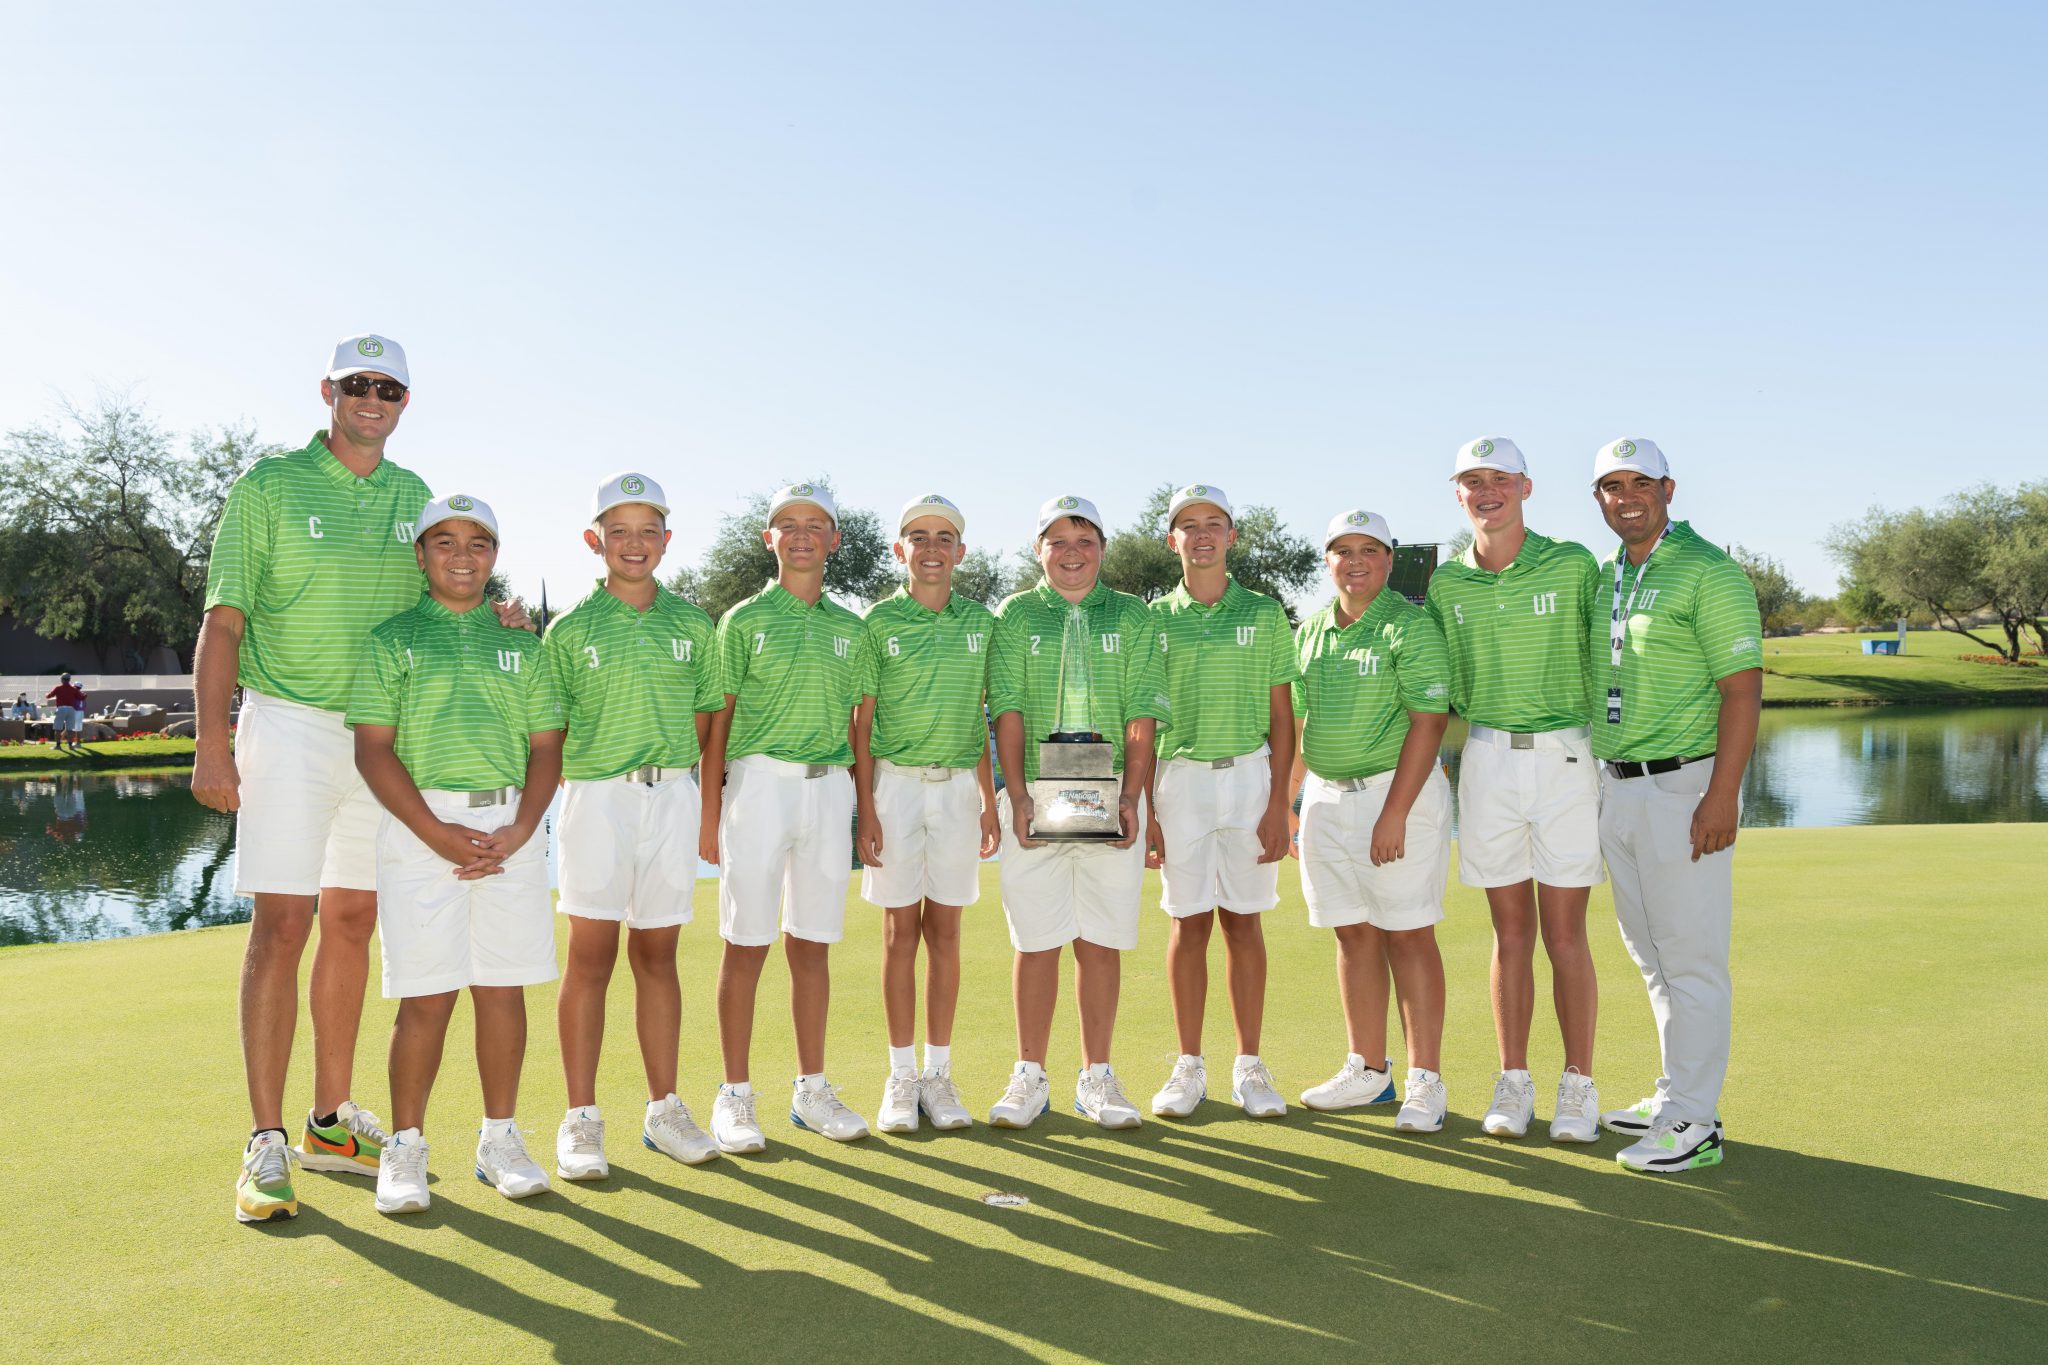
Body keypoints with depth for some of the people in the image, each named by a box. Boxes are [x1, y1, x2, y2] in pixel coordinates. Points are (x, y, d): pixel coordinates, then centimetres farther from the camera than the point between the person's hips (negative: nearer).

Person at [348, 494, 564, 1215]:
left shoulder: (521, 643, 12)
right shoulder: (392, 640, 5)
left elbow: (546, 746, 8)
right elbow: (373, 749, -3)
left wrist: (517, 831, -7)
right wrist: (436, 832, -13)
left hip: (510, 826, 3)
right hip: (419, 825, -2)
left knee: (503, 988, 6)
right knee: (426, 998, -2)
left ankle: (500, 1137, 19)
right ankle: (405, 1147, 13)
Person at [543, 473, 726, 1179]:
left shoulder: (692, 623, 8)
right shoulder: (571, 629, 2)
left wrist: (669, 767, 5)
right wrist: (581, 783, -7)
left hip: (673, 797, 2)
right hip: (597, 798, -2)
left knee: (658, 955, 9)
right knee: (592, 956, 0)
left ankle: (664, 1108, 18)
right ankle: (581, 1119, 9)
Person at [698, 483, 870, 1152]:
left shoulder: (848, 627, 12)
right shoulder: (745, 619, 2)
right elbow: (718, 721, 2)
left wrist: (863, 811, 10)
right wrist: (711, 815, -3)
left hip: (829, 789, 3)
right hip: (759, 783, -3)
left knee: (813, 943, 9)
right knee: (747, 944, 0)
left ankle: (812, 1089, 19)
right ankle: (735, 1096, 11)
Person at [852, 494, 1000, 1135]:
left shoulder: (980, 621, 7)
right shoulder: (878, 622, -1)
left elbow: (982, 719, 12)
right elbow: (861, 723, -1)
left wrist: (990, 799, 8)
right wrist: (865, 810, -7)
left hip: (958, 787, 2)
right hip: (895, 785, -2)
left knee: (945, 930, 6)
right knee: (900, 931, 3)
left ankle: (939, 1073, 15)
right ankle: (901, 1076, 12)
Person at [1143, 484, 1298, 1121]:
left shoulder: (1265, 614, 5)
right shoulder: (1155, 618, 6)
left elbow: (1281, 719, 4)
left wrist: (1278, 805, -4)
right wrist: (1142, 810, -1)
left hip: (1250, 776, 0)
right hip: (1179, 778, 0)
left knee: (1244, 921, 5)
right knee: (1188, 922, 3)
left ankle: (1249, 1066, 15)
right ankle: (1189, 1067, 13)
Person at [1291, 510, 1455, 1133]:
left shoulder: (1410, 625, -8)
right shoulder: (1310, 630, 12)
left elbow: (1428, 723, -15)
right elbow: (1297, 724, 18)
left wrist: (1395, 813, -20)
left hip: (1399, 789, -6)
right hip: (1326, 796, 6)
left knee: (1407, 935, -3)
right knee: (1354, 935, 10)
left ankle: (1425, 1081, 6)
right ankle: (1367, 1070, 21)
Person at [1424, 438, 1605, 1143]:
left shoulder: (1574, 564, -2)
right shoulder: (1445, 584, 6)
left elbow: (1604, 660, 2)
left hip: (1566, 755, -2)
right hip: (1487, 760, 2)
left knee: (1565, 933, 1)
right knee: (1511, 932, 8)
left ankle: (1578, 1086, 13)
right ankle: (1513, 1083, 17)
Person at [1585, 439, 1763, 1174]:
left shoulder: (1708, 572, -10)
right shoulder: (1601, 577, 13)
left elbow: (1743, 687, -15)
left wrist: (1722, 795, -21)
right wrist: (1600, 782, 15)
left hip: (1683, 787, -8)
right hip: (1617, 786, 8)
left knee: (1691, 956, -2)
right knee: (1651, 954, 15)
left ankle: (1694, 1123, 6)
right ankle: (1676, 1094, 28)